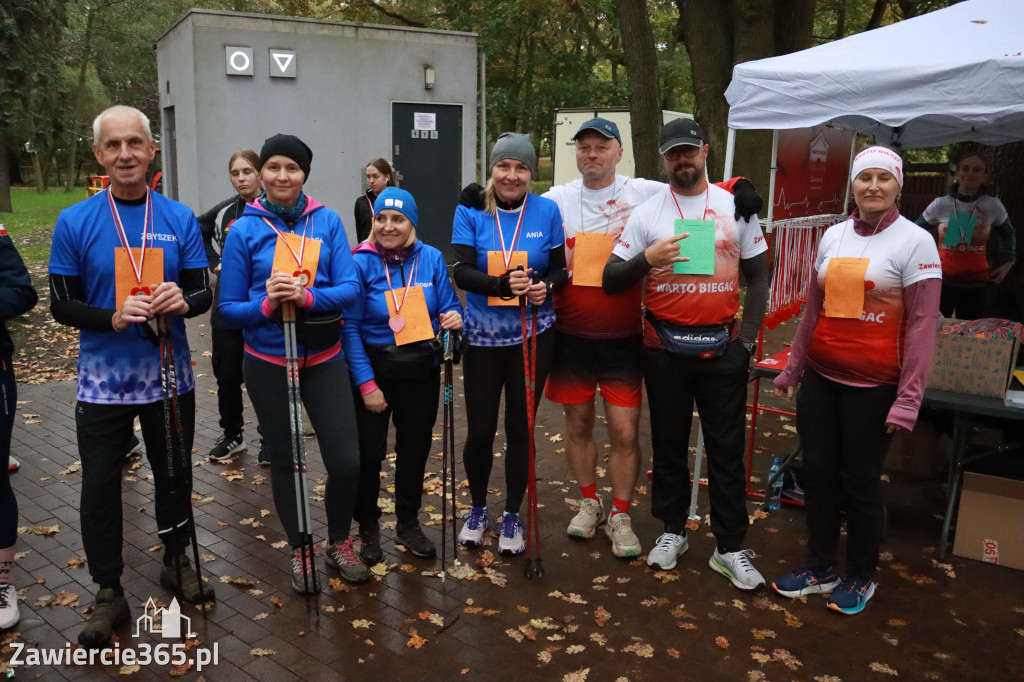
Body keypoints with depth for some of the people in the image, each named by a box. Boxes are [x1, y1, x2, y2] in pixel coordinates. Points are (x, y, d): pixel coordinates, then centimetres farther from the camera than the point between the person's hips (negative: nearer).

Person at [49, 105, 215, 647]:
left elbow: (204, 292, 1)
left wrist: (183, 300, -22)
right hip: (104, 379, -1)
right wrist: (113, 318, -22)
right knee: (100, 487, 7)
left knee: (175, 475, 16)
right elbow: (61, 303, -4)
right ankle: (109, 593, 24)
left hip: (170, 376, 2)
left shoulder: (180, 219, 0)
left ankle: (176, 561, 39)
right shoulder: (74, 222, -5)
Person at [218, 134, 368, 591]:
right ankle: (300, 552, 33)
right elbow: (229, 307, -3)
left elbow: (350, 287, -8)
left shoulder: (328, 221, -2)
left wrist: (308, 297, -25)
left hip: (324, 357, 1)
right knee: (284, 461, 12)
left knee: (346, 460, -1)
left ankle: (339, 543, 26)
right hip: (268, 361, 0)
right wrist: (266, 305, -22)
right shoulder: (244, 230, -4)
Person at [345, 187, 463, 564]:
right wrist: (367, 384, -16)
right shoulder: (361, 262, -12)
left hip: (422, 370, 3)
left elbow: (448, 306, 5)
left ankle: (408, 524, 34)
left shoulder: (431, 259, -3)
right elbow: (350, 327, -13)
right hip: (374, 367, -3)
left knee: (415, 448, 14)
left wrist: (454, 317, -20)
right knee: (369, 452, 3)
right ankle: (367, 528, 26)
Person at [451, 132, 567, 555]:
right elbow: (462, 271, -12)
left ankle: (512, 516, 28)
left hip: (533, 336, 0)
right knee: (480, 429, 6)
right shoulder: (470, 212, -3)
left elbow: (559, 269, 3)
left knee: (520, 429, 8)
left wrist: (545, 287, -20)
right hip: (483, 337, 0)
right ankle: (478, 510, 32)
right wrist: (502, 285, -30)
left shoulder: (546, 211, -1)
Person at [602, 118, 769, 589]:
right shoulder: (646, 213, 1)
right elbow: (610, 282, -2)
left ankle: (730, 548, 17)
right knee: (669, 444, 12)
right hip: (665, 349, 0)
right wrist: (647, 259, -22)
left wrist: (748, 337, -2)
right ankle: (673, 530, 29)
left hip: (722, 347, 0)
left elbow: (758, 276, 8)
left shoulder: (737, 207, 4)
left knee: (727, 449, 5)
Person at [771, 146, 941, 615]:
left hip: (873, 386, -5)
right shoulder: (833, 236, 8)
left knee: (860, 482, 5)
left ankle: (861, 577, 27)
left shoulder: (915, 242, -6)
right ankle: (820, 567, 28)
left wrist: (909, 397, -14)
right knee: (817, 472, 11)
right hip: (819, 377, 5)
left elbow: (922, 325, -10)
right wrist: (792, 368, 16)